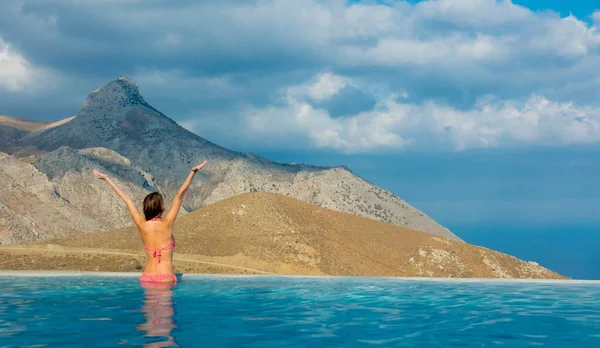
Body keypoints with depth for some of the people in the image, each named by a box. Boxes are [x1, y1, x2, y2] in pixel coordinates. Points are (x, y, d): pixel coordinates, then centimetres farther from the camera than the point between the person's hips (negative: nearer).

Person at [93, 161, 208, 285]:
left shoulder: (141, 224, 0)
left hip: (146, 277, 4)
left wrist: (107, 179, 15)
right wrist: (193, 172, -8)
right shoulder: (166, 223, -8)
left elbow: (126, 199, 8)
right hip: (165, 277, -4)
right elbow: (179, 195, -8)